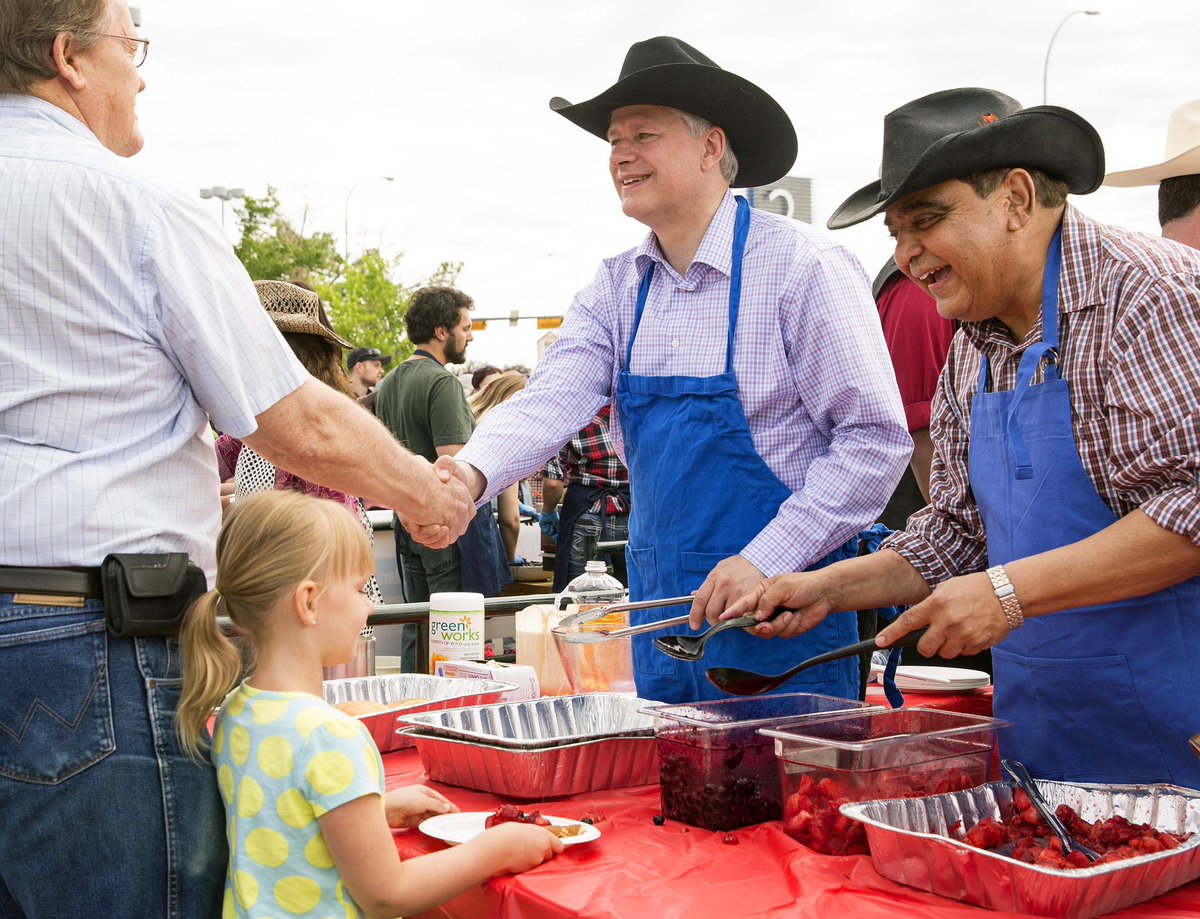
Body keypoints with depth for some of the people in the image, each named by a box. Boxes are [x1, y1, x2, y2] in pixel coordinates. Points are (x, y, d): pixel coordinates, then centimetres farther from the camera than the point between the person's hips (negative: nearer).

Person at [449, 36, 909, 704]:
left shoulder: (802, 265, -12)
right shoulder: (617, 288, 7)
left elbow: (875, 438, -14)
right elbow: (553, 400, -6)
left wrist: (765, 560, -20)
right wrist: (472, 472, -27)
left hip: (780, 608, -6)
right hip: (662, 601, 6)